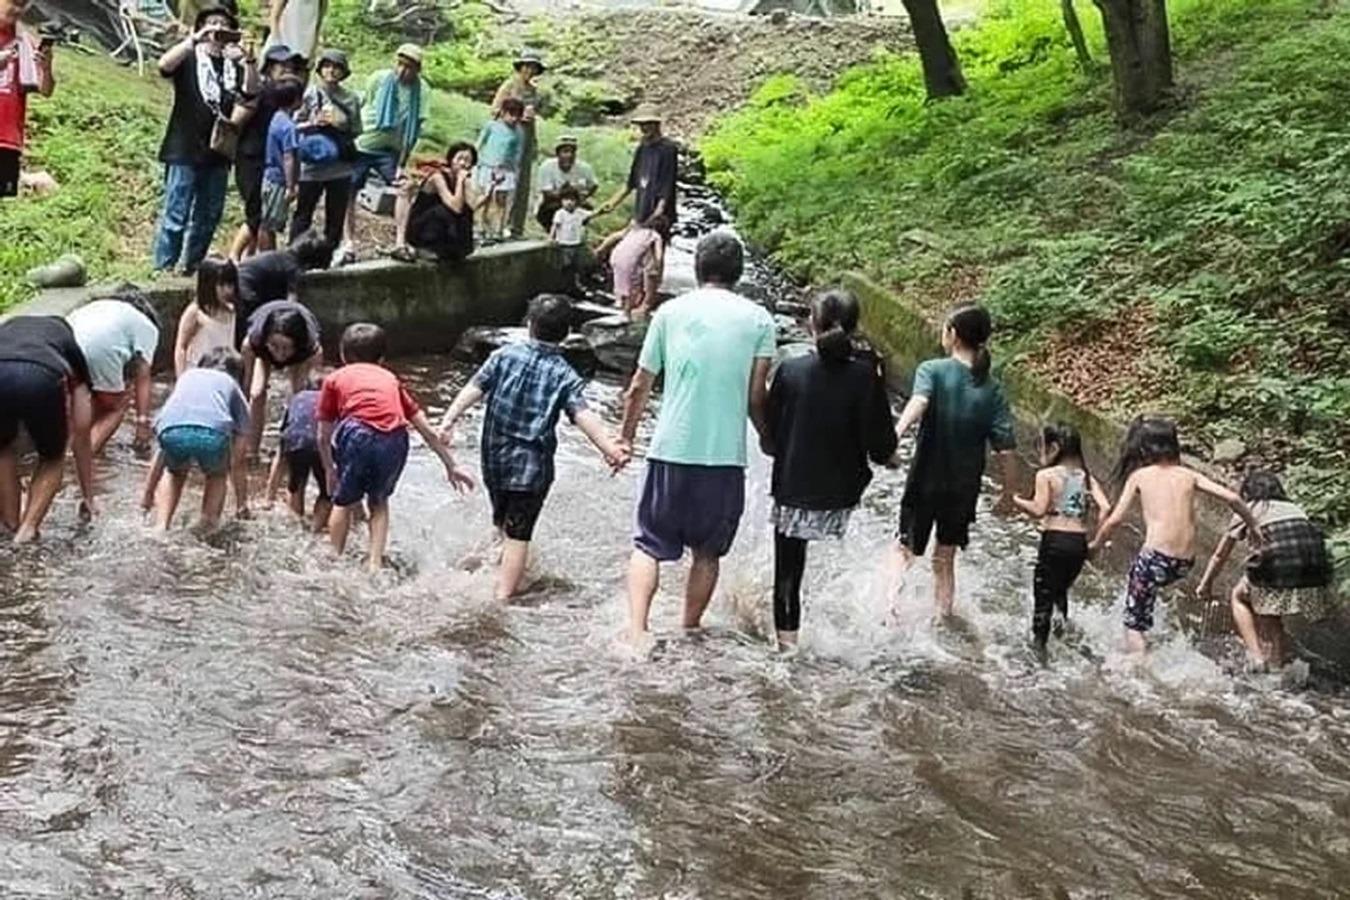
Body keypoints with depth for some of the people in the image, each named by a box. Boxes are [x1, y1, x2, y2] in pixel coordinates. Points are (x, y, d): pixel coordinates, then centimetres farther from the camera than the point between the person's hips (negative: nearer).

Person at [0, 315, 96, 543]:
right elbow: (81, 435, 41)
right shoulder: (70, 346, 37)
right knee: (52, 457, 29)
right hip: (42, 380, -1)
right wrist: (88, 497, 51)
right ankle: (28, 528, 17)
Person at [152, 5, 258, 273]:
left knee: (208, 218, 9)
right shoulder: (189, 58, 3)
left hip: (218, 152, 5)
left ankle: (191, 268, 17)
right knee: (176, 216, -7)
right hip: (185, 151, -5)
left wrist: (246, 61, -19)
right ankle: (164, 269, -4)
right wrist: (194, 39, -23)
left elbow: (251, 90, -3)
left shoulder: (233, 65, 13)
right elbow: (164, 65, -17)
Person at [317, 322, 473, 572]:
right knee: (379, 501, 26)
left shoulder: (335, 379, 25)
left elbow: (324, 437, 24)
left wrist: (330, 471, 39)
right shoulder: (390, 379, 31)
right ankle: (375, 563, 20)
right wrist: (451, 467, 35)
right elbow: (428, 431, 30)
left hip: (358, 434, -2)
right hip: (395, 440, 2)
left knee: (344, 502, 22)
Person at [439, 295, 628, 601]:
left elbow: (474, 389, -10)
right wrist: (610, 448, -26)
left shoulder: (504, 356, -1)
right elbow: (583, 416, -21)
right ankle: (503, 597, 0)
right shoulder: (564, 375, -7)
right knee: (518, 535, 3)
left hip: (494, 459, 3)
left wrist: (450, 419, -12)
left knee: (502, 523, 25)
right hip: (532, 466, -3)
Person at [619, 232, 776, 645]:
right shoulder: (759, 320, 1)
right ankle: (689, 633, 22)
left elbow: (639, 387, 7)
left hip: (671, 451, 0)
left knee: (649, 545, 8)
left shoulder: (671, 312, 4)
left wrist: (626, 438, 21)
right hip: (726, 456, 0)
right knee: (707, 551, 16)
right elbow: (756, 397, -2)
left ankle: (636, 632, -7)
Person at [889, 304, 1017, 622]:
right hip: (964, 488, 3)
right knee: (945, 559, 20)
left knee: (905, 550, 14)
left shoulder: (932, 370, -9)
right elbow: (1005, 448, -6)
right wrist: (1008, 492, 4)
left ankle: (892, 608, -3)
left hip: (924, 482, -3)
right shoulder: (991, 389, -1)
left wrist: (897, 433, -47)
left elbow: (919, 401, -32)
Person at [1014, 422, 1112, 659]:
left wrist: (1018, 501, 4)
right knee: (1060, 589, 24)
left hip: (1055, 540, -5)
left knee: (1043, 594, 5)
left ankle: (1039, 644, 5)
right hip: (1080, 542, 5)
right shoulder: (1086, 477, 10)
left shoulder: (1046, 475, -4)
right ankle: (1062, 615, -2)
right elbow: (1105, 507, 0)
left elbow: (1039, 509, -13)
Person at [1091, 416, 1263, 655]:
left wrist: (1095, 545, 17)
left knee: (1134, 623, 7)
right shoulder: (1188, 475, 12)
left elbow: (1115, 520, 0)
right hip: (1185, 563, 5)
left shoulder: (1139, 476, 4)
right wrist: (1253, 525, 20)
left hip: (1156, 557, -5)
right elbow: (1231, 498, 5)